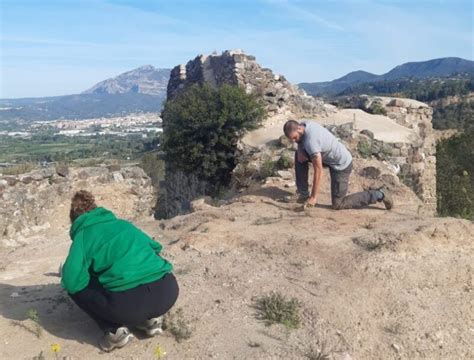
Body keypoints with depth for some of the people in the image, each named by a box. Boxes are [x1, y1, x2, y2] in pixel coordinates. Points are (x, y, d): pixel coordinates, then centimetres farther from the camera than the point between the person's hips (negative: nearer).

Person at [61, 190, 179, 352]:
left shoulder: (83, 234, 9)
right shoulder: (123, 223, 25)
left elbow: (72, 282, -3)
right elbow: (156, 247, 36)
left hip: (129, 303, -5)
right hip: (168, 292, 6)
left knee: (75, 287, 19)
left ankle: (115, 330, 8)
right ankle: (151, 318, 21)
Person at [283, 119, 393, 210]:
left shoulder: (310, 141, -33)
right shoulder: (303, 125, -7)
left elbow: (318, 171, -29)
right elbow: (301, 145, 14)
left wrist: (314, 197, -21)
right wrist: (301, 152, -12)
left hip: (341, 165, -9)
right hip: (331, 157, 9)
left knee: (338, 204, 0)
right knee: (299, 156, 6)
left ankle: (379, 195, 5)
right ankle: (303, 193, 11)